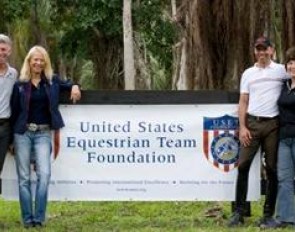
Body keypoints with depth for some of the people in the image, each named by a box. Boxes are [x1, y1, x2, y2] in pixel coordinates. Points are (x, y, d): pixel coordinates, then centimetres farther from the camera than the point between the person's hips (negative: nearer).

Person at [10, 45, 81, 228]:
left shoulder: (52, 81, 8)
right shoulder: (20, 85, 4)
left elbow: (68, 86, 26)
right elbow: (14, 112, 7)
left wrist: (75, 87, 1)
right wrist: (10, 139, 7)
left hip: (43, 133, 0)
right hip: (23, 133, 0)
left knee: (44, 173, -14)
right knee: (24, 177, 0)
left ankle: (39, 217, -9)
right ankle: (28, 218, 4)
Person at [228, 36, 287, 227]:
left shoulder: (281, 70, 5)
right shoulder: (248, 73, 12)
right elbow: (243, 102, 9)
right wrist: (242, 127, -1)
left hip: (272, 124, -1)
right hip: (252, 122, 2)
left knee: (272, 169, 2)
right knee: (243, 165, -4)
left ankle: (269, 214, 9)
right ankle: (239, 212, 1)